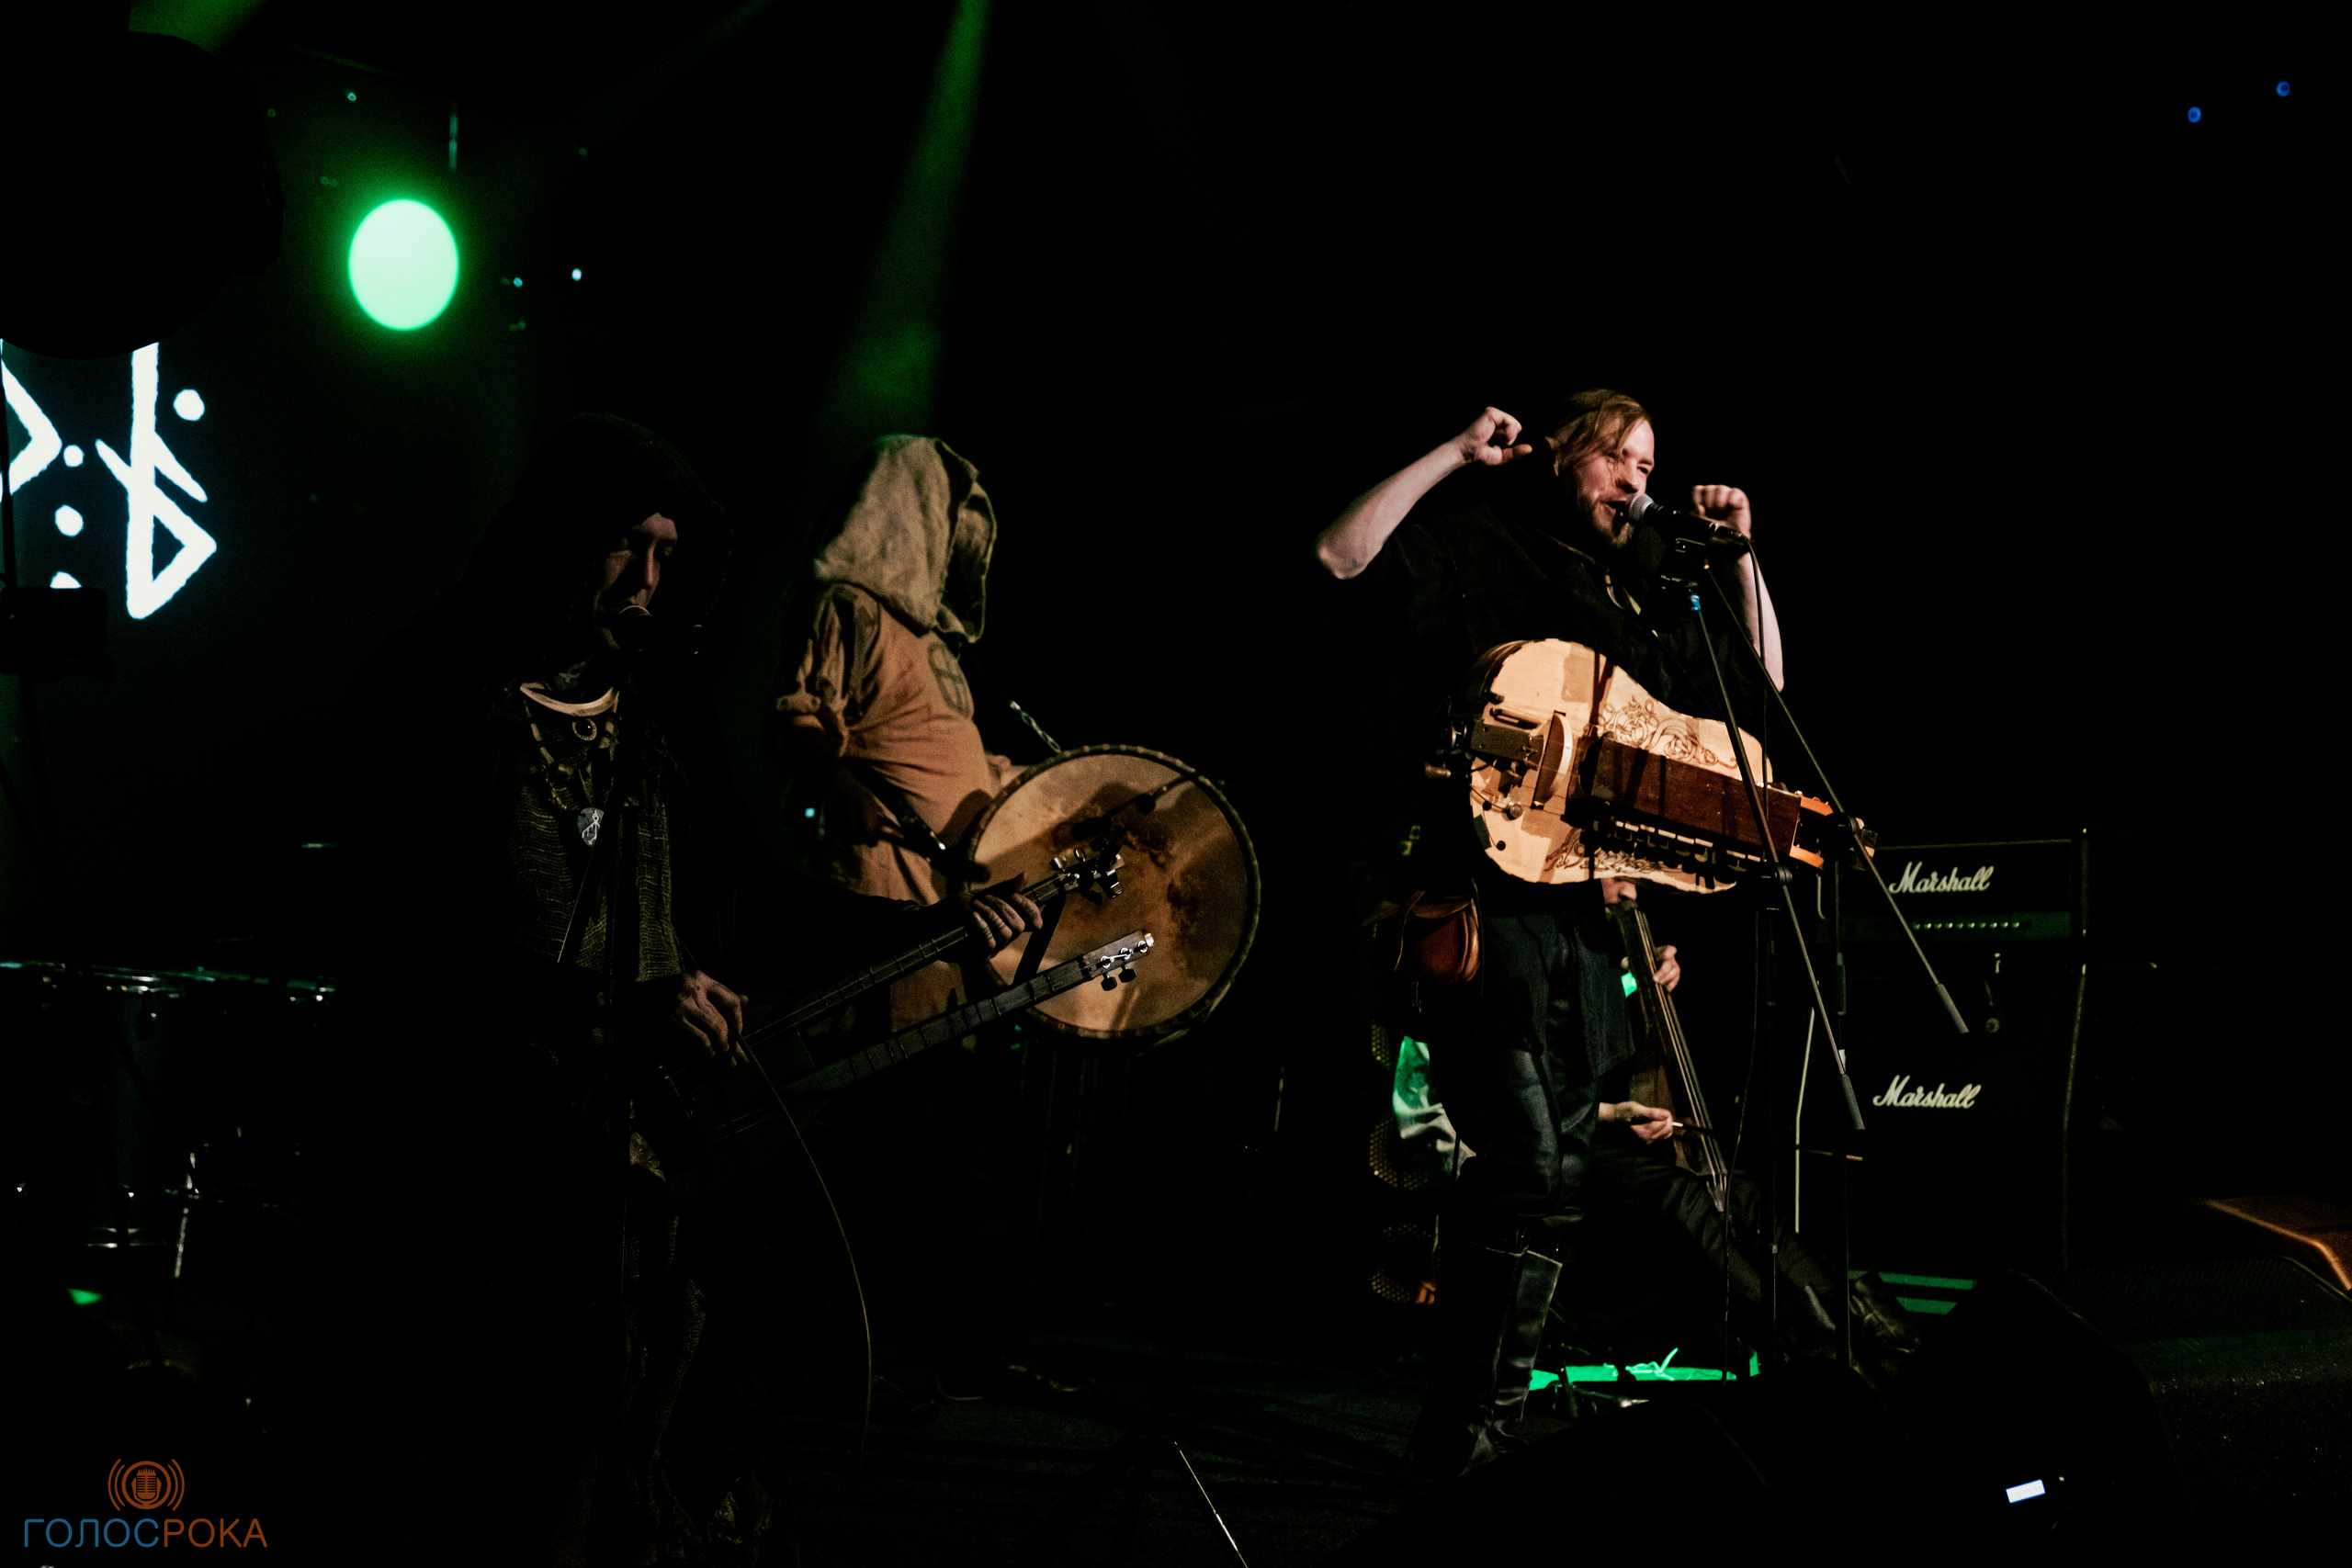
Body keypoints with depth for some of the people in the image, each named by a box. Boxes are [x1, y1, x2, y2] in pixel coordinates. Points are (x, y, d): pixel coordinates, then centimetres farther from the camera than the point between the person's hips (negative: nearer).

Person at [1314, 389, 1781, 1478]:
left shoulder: (1642, 611, 23)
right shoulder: (1474, 553, 3)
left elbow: (1761, 688, 27)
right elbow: (1343, 556, -14)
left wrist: (1742, 558, 18)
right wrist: (1456, 454, -11)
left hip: (1584, 911, 8)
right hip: (1484, 897, -8)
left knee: (1555, 1179, 9)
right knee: (1530, 1170, -16)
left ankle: (1484, 1421, 19)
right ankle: (1466, 1429, -7)